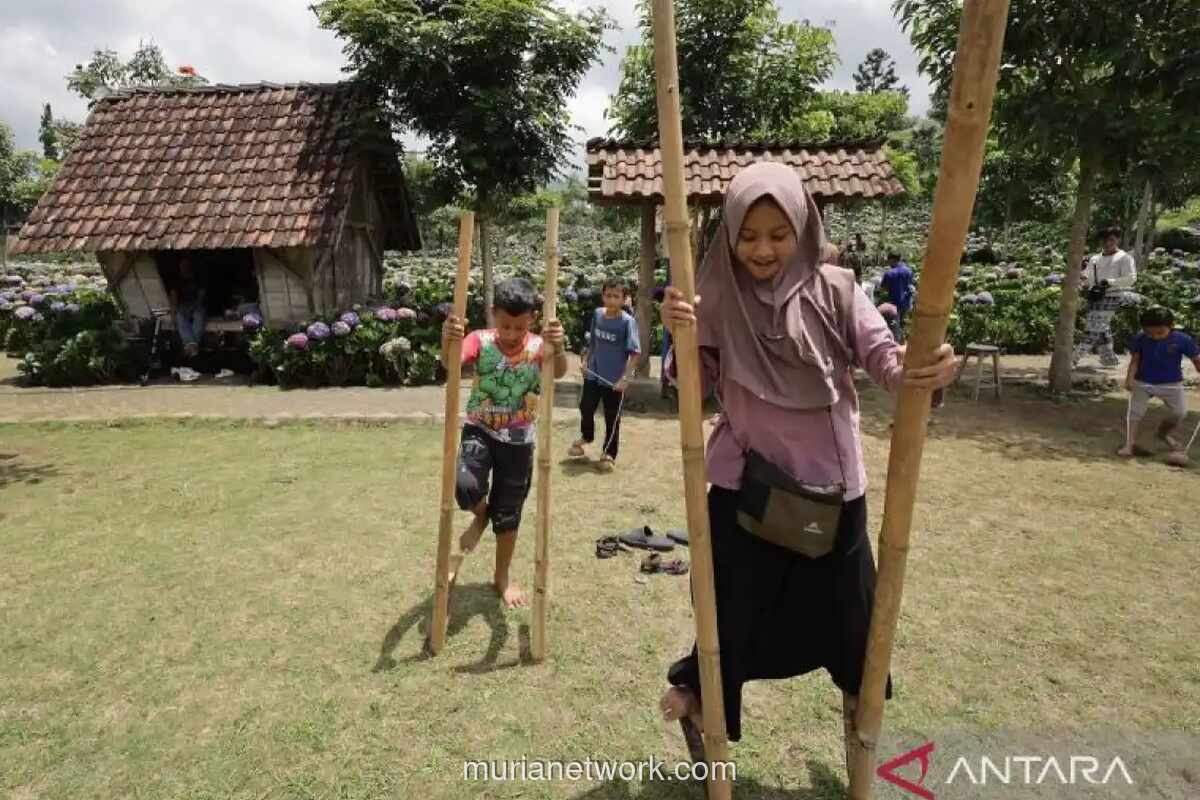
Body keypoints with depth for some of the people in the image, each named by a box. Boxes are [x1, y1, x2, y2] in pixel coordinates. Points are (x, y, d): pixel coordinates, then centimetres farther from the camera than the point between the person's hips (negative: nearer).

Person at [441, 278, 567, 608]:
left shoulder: (539, 347, -12)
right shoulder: (481, 340, -11)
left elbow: (559, 373, -33)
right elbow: (450, 363, -30)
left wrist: (557, 348, -56)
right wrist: (447, 340, -53)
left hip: (518, 440, 1)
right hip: (480, 430, 0)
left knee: (508, 514, 10)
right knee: (465, 486, -29)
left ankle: (502, 576, 34)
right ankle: (481, 515, 9)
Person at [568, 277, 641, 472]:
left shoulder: (628, 321, -17)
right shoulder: (597, 314, -2)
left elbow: (635, 352, -17)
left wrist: (625, 378, -22)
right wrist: (585, 359, 6)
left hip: (614, 379, -4)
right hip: (593, 374, 5)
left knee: (612, 418, 8)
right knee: (585, 408, 18)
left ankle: (609, 454, 26)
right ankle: (586, 437, 48)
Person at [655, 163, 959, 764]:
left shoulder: (835, 290, -6)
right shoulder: (717, 297, -7)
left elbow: (882, 356, -12)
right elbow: (698, 384, -9)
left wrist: (922, 370, -36)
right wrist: (681, 337, -30)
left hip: (830, 480, 2)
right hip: (745, 481, -1)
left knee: (846, 599, 19)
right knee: (733, 602, 10)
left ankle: (857, 692, 51)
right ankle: (701, 694, 38)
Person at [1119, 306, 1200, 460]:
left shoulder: (1183, 340, -13)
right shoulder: (1139, 339, -11)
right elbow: (1135, 361, -5)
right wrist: (1129, 379, -16)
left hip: (1172, 383, 0)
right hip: (1142, 382, 0)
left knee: (1179, 412, -4)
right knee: (1135, 412, -5)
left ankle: (1165, 433, 25)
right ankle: (1128, 445, -1)